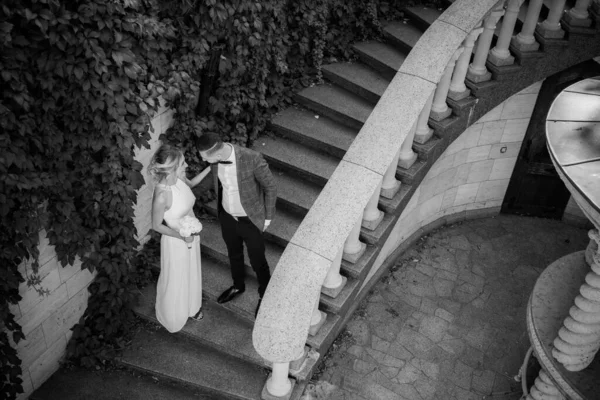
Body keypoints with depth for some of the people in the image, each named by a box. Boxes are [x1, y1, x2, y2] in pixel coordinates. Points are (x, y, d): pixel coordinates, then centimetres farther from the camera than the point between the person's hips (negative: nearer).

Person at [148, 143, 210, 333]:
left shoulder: (179, 178, -15)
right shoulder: (162, 195, -36)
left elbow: (191, 183, 11)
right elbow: (156, 225, -21)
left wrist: (209, 169, 2)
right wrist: (181, 236, -27)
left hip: (191, 235, 7)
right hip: (176, 241, -7)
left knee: (192, 273, 29)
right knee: (176, 280, 19)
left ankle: (192, 307, 56)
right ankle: (174, 315, 48)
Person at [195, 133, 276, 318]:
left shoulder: (252, 159, -34)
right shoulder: (215, 157, -18)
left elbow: (270, 187, -18)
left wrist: (268, 216, -8)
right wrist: (220, 207, 14)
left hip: (250, 220, -5)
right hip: (227, 217, 5)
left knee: (257, 260, 17)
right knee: (234, 255, 28)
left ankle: (265, 295, 45)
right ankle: (238, 286, 56)